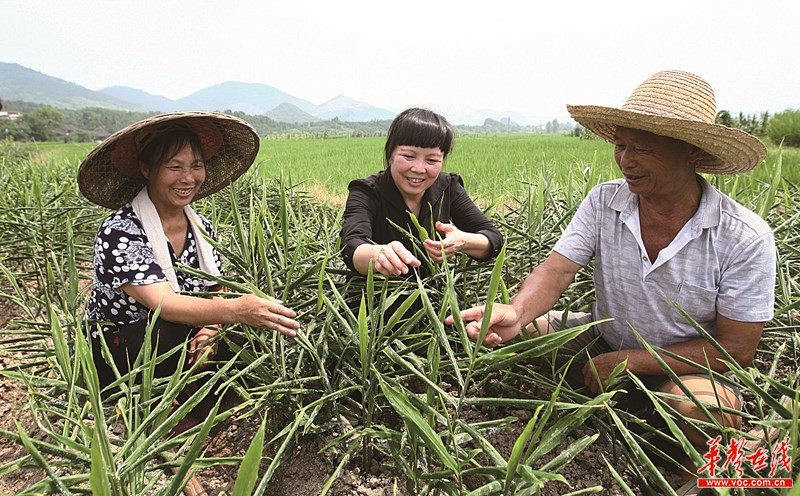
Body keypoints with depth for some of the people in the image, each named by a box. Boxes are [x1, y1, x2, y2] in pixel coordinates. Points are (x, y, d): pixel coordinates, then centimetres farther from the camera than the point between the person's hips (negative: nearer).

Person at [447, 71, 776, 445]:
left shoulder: (746, 238, -20)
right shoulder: (603, 202, -12)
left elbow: (737, 348, -16)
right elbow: (557, 270, -20)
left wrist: (629, 360, -21)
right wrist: (517, 311, -42)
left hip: (686, 366, -2)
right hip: (602, 341, 3)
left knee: (702, 411, -35)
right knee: (514, 331, -15)